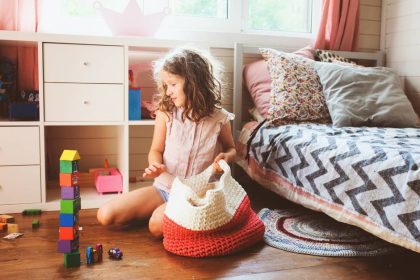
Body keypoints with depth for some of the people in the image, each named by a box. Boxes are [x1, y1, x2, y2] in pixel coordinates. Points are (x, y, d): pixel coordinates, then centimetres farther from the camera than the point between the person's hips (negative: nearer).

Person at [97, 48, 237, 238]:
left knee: (157, 225, -32)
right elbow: (156, 150, 3)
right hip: (164, 187, 4)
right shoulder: (166, 113, -5)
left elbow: (231, 149, 10)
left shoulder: (219, 118, -8)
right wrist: (155, 165, -20)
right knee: (105, 215, -8)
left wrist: (225, 157, -14)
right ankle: (162, 210, 9)